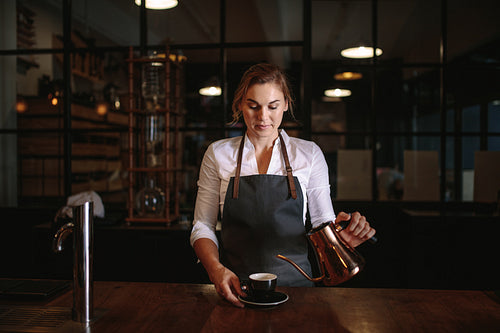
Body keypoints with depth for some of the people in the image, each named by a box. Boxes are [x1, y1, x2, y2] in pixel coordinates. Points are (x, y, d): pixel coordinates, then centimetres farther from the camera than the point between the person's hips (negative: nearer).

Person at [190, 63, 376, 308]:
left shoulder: (309, 154, 6)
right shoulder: (218, 154, 6)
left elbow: (323, 223, 9)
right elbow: (202, 226, 5)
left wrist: (342, 238, -14)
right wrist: (216, 269, -13)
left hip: (294, 284, 1)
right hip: (236, 288, 0)